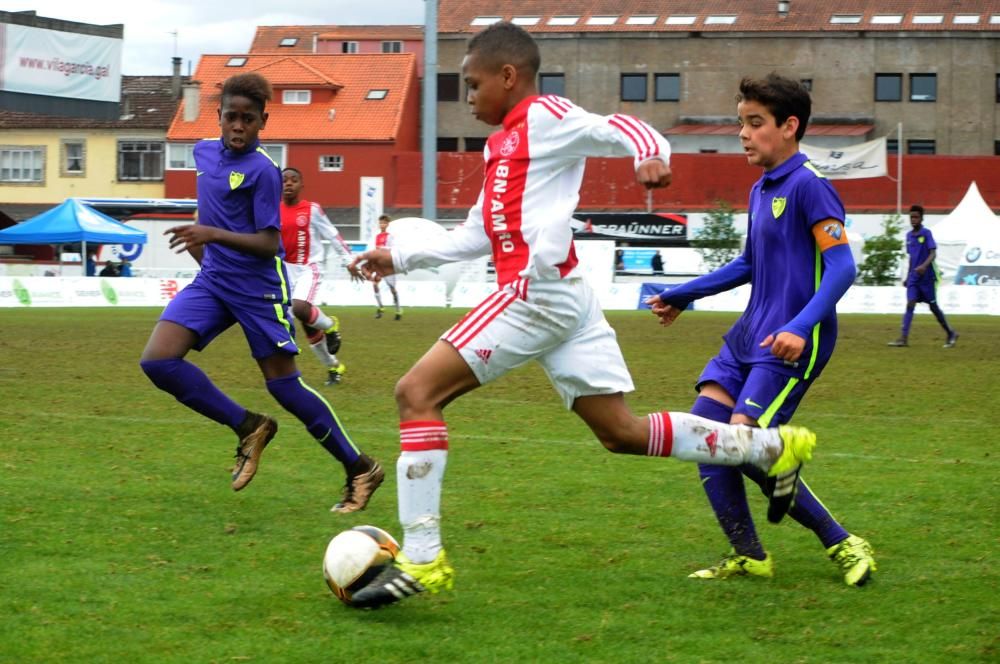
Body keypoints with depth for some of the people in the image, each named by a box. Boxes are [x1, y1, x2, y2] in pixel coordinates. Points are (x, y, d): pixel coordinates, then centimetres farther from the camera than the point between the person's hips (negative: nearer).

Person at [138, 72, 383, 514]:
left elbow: (269, 244, -19)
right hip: (212, 280, 7)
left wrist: (214, 234, -31)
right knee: (157, 361, -12)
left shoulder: (262, 171, -14)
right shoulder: (205, 152, 8)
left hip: (258, 288, -7)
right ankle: (248, 428, 3)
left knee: (284, 385, -2)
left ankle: (359, 469, 14)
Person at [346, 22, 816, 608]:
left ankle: (422, 560, -16)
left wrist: (649, 154, -39)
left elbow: (621, 129, -16)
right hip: (562, 299, 10)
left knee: (417, 392, -12)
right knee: (623, 433, 9)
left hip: (537, 292, -10)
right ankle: (770, 446, 12)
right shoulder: (501, 142, 26)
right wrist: (401, 257, 28)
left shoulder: (545, 117, -2)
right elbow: (477, 236, 32)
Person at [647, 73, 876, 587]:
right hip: (750, 333, 9)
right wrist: (683, 296, 33)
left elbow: (841, 266, -20)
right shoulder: (760, 190, 15)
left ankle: (842, 545, 0)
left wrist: (801, 327, -32)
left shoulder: (808, 185, -13)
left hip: (790, 343, -9)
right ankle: (748, 556, 9)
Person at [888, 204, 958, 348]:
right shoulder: (909, 235, 11)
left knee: (933, 306, 3)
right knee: (910, 304, -8)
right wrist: (907, 277, 20)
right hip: (914, 277, 5)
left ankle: (951, 333, 21)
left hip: (927, 277, -5)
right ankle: (903, 338, -16)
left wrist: (924, 266, -34)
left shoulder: (926, 233, -8)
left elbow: (933, 253, -16)